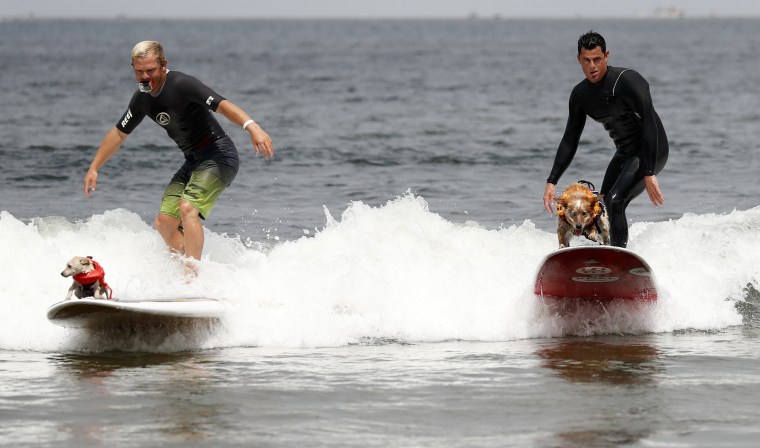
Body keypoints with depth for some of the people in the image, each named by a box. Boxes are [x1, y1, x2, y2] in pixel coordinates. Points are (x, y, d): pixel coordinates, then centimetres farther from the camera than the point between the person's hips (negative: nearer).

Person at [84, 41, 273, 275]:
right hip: (193, 161, 9)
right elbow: (119, 133, 21)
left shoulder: (181, 85, -19)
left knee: (187, 208, -27)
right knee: (164, 222, 1)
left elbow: (222, 104, -31)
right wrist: (93, 168, 20)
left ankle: (192, 275, -29)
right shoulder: (143, 98, 7)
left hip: (218, 154, -9)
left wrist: (252, 127, -47)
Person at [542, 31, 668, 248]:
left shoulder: (627, 81, -22)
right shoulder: (580, 95, 1)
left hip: (651, 151, -8)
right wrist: (551, 181, 2)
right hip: (624, 154, 8)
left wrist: (649, 174, -32)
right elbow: (569, 141, 9)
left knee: (614, 201, -23)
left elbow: (650, 125, -27)